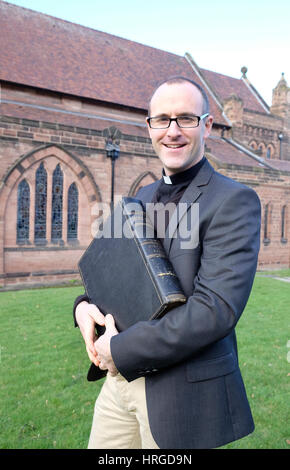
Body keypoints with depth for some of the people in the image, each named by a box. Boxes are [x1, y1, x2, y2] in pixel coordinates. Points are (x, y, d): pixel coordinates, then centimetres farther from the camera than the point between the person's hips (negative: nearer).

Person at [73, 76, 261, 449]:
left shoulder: (234, 200, -14)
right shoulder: (142, 197, 8)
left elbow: (216, 310, -24)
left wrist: (120, 350, -18)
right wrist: (84, 305, -5)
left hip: (185, 390, -6)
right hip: (120, 378, 6)